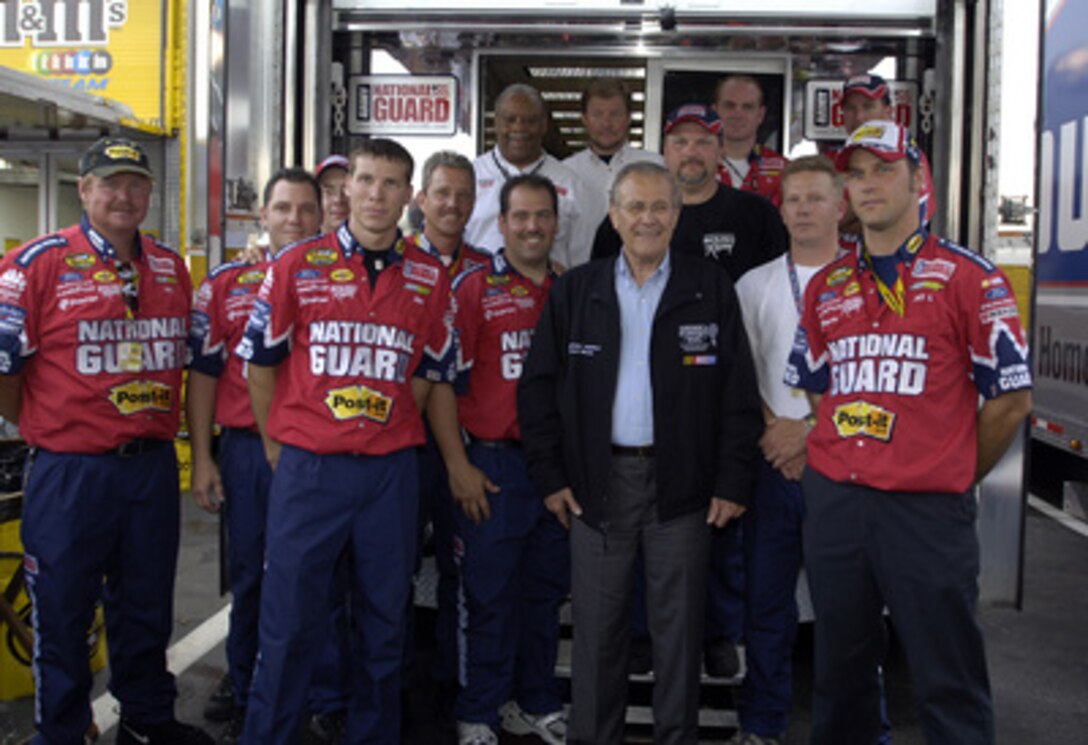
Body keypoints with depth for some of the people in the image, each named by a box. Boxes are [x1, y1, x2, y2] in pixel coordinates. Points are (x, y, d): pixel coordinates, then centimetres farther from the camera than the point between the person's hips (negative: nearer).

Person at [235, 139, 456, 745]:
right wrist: (275, 446, 6)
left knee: (384, 618, 11)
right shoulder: (297, 264, 0)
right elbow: (261, 362, 5)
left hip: (391, 469, 2)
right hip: (308, 467, -2)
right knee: (289, 620, 4)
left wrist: (388, 431, 11)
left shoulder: (430, 277, 5)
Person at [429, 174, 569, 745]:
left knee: (546, 590, 14)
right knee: (489, 595, 3)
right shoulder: (473, 289, -4)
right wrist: (459, 467, -12)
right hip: (495, 466, -4)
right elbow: (441, 382, -7)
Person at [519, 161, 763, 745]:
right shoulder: (574, 291, 6)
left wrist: (734, 481, -4)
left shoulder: (712, 291, 3)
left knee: (678, 624, 8)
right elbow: (538, 386, 6)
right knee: (597, 625, 8)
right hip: (598, 481, 1)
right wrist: (550, 475, 1)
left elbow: (739, 393, 1)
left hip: (682, 483, -1)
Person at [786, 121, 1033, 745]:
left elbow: (1011, 398, -3)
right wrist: (851, 461, 11)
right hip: (833, 499, 5)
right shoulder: (826, 286, 12)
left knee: (950, 684, 4)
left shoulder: (969, 277, -3)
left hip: (928, 507, -4)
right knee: (840, 671, 16)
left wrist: (955, 476, 4)